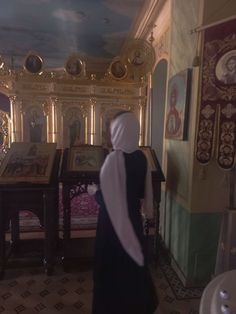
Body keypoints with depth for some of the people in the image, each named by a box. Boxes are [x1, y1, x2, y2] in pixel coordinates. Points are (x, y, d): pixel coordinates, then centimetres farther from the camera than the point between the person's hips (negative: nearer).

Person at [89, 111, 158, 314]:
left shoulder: (114, 159, -24)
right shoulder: (141, 157, -3)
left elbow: (106, 199, -21)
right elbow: (144, 192, 6)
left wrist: (94, 191, -3)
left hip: (114, 222, -7)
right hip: (133, 218, 7)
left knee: (113, 267, 14)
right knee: (134, 261, 26)